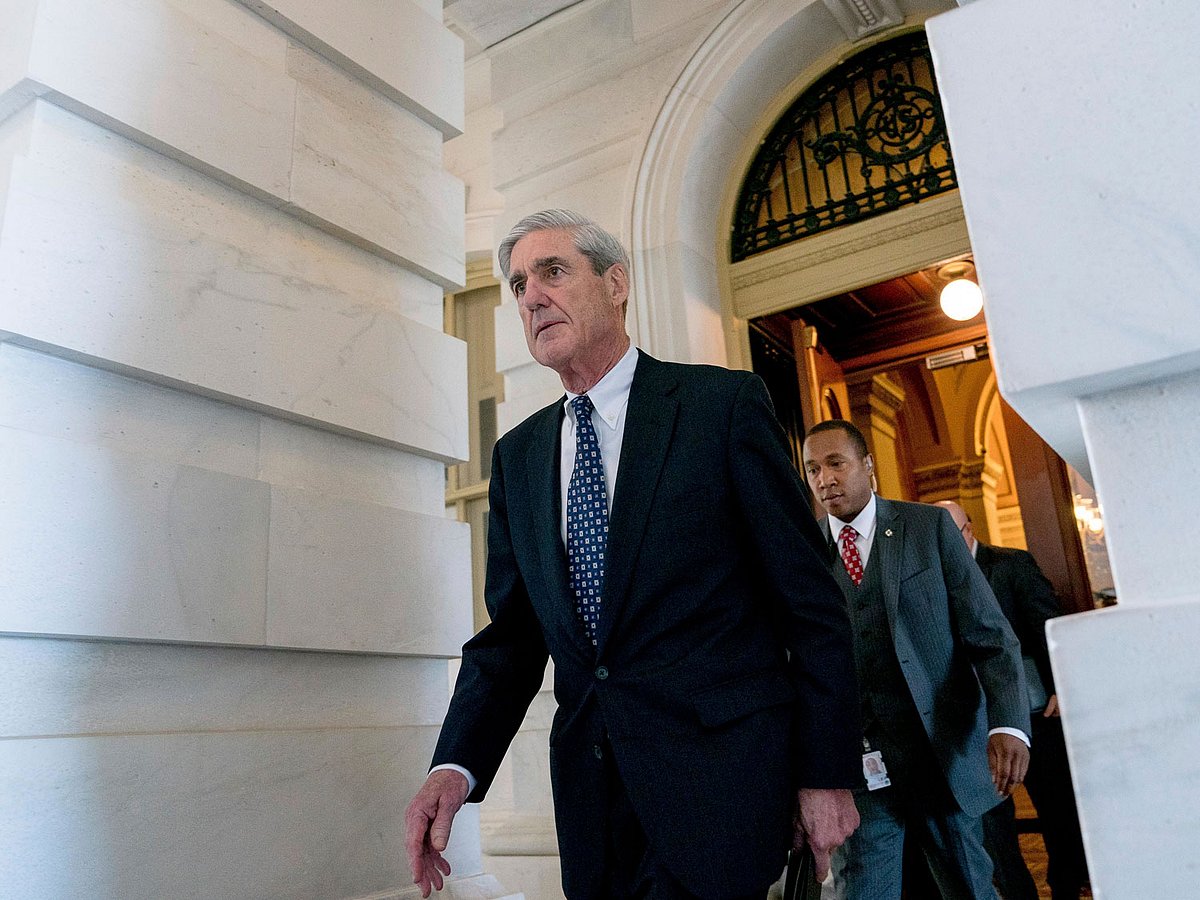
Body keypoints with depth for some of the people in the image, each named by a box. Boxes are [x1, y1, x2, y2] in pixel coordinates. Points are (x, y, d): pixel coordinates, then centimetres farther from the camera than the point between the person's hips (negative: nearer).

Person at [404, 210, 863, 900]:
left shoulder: (725, 403, -4)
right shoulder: (518, 455, 11)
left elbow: (811, 599, -5)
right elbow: (511, 632, 9)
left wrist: (829, 772, -5)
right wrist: (457, 767, -6)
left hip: (718, 764, -4)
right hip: (591, 781, 5)